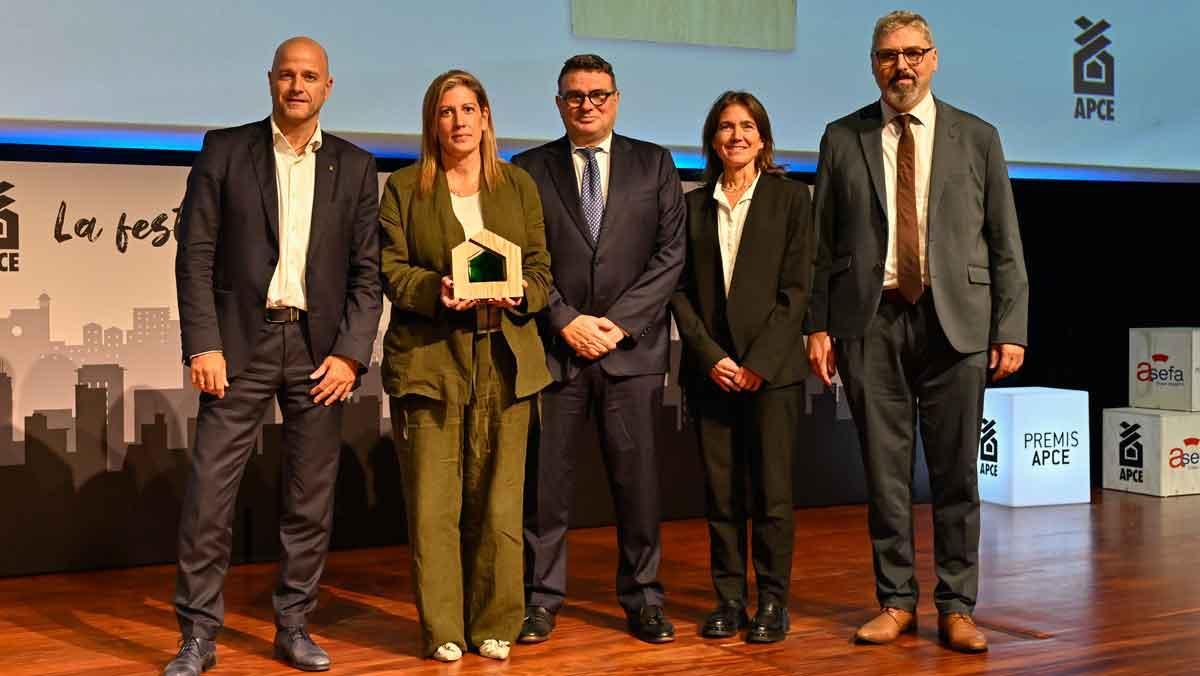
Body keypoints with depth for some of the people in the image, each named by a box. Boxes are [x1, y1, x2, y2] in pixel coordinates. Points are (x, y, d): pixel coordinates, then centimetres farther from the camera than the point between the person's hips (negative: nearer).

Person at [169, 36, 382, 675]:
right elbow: (195, 254, 0)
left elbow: (366, 270, 6)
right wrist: (203, 344, -9)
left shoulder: (354, 167, 9)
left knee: (312, 497, 6)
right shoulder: (225, 150, 4)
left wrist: (351, 353, -4)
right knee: (209, 491, -2)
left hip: (320, 348, 2)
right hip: (242, 341, -1)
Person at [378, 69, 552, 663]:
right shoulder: (404, 188, 8)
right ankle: (441, 630, 9)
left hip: (504, 359, 2)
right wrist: (436, 291, -17)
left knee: (498, 500, 3)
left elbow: (540, 268, 10)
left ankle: (494, 625, 16)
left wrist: (518, 294, -11)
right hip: (428, 357, -1)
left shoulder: (519, 186, 13)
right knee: (432, 503, -2)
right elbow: (390, 269, 2)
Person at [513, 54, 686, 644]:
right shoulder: (529, 169, 8)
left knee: (637, 476, 3)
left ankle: (643, 599, 15)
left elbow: (671, 252, 2)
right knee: (545, 478, 2)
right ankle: (541, 599, 14)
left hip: (632, 346, 0)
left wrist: (618, 321, -7)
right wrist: (567, 321, -9)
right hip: (554, 345, 0)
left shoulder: (654, 164, 9)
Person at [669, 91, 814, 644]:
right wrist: (711, 356, -6)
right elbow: (680, 290, 6)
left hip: (772, 367, -2)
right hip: (710, 368, 3)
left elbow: (796, 288, -3)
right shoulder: (693, 205, 10)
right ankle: (729, 598, 14)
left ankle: (773, 602, 8)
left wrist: (759, 361, -10)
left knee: (771, 489, -2)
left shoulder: (790, 197, 3)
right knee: (721, 491, 5)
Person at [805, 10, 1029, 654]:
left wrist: (1011, 329, 0)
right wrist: (819, 325, 1)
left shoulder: (978, 138, 8)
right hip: (871, 322, 0)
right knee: (884, 472, 5)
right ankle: (896, 601, 17)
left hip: (955, 322, 0)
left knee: (956, 474, 3)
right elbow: (823, 242, 8)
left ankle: (956, 608, 14)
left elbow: (1005, 244, 7)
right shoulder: (842, 139, 9)